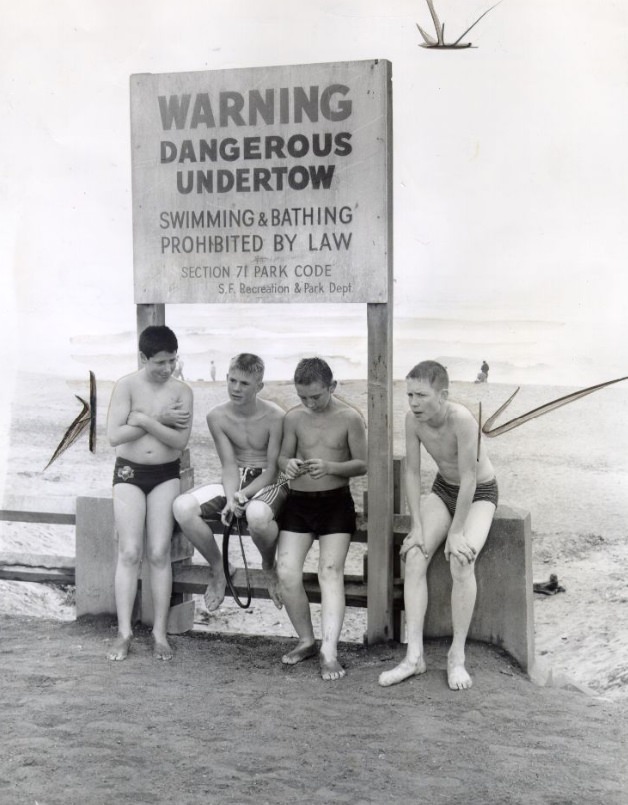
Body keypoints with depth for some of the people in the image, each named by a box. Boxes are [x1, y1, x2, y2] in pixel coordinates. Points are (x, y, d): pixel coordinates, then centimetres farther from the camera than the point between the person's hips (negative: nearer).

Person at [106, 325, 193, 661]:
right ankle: (124, 633, -1)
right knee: (129, 553, -6)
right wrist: (160, 420, -13)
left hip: (166, 475, 1)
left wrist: (144, 419, -20)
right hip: (129, 472, -1)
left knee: (159, 554, -2)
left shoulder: (182, 391, -3)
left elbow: (180, 440, -13)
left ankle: (160, 632, 3)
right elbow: (114, 436, -15)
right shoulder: (127, 386, -7)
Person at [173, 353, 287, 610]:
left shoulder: (275, 417, -15)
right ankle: (217, 569, 1)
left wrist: (244, 494, -26)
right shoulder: (217, 416, -3)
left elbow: (273, 468, -12)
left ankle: (269, 566, -4)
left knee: (257, 515, -42)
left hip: (269, 482, -4)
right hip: (236, 482, 4)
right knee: (182, 507, -23)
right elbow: (229, 465, -4)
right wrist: (231, 497, -24)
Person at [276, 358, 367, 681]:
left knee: (331, 572, -15)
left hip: (336, 503, -3)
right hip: (299, 501, 3)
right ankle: (306, 640, 9)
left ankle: (329, 653, -19)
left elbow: (362, 464, -4)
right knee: (286, 573, -10)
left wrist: (330, 467, -23)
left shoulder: (349, 418, -6)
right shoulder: (293, 417, 1)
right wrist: (288, 465, -15)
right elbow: (283, 456, 10)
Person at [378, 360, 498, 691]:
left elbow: (469, 478, -29)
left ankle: (457, 655, -15)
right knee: (414, 556, -17)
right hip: (443, 490, 5)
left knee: (461, 561, -28)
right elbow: (412, 472, -9)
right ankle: (414, 655, -16)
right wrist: (417, 525, -13)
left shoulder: (462, 419, -33)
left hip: (479, 494, -5)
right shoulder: (413, 418, -16)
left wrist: (456, 533, -25)